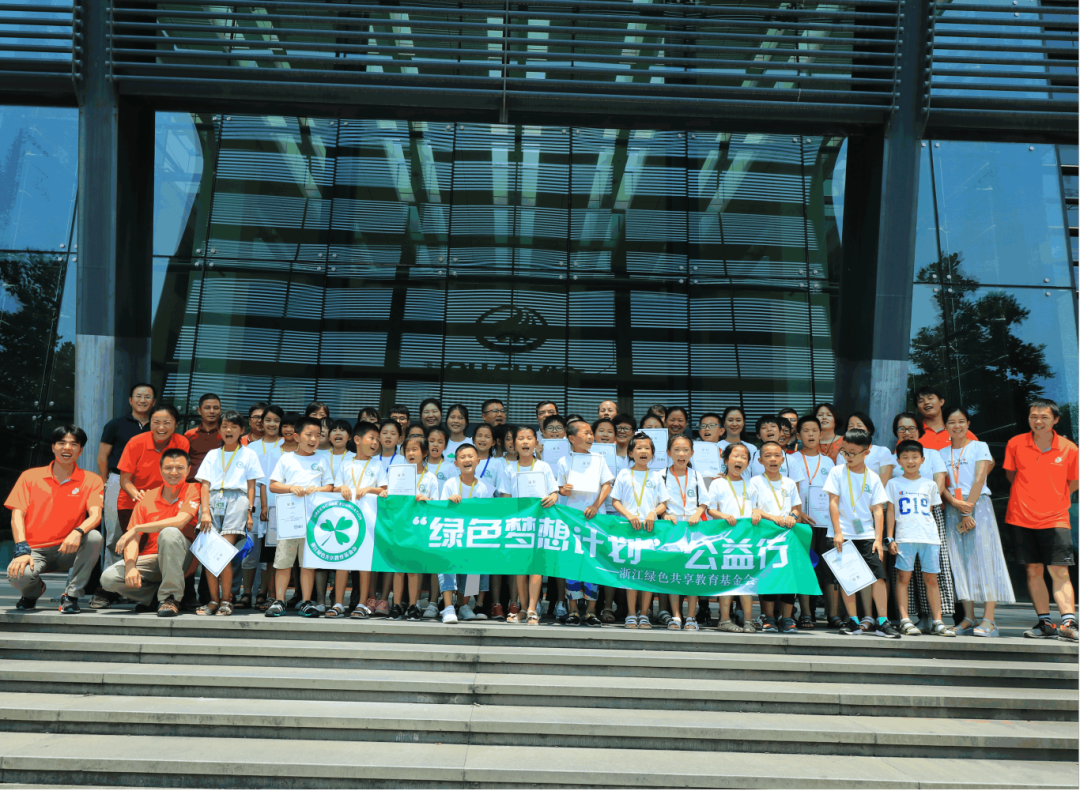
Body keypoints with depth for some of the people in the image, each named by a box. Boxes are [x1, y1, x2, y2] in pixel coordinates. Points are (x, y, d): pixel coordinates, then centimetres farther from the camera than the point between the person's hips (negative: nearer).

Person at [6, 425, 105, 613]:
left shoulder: (91, 480, 2)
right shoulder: (30, 476, 6)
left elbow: (95, 515, -11)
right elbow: (17, 515, -2)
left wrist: (78, 532, -35)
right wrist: (22, 550, -17)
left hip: (68, 550, 0)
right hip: (35, 550, 0)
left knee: (94, 537, -32)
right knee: (18, 575, -31)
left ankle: (71, 595, -16)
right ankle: (34, 590, 10)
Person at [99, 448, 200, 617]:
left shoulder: (193, 490, -4)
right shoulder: (147, 498, 6)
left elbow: (179, 521, -21)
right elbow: (133, 539, 0)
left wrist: (136, 529, -17)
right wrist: (130, 566, -19)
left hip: (180, 557, -3)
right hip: (150, 558, 4)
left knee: (169, 533, -34)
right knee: (108, 577, -20)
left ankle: (171, 598, -21)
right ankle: (153, 594, 7)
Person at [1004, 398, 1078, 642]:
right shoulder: (1015, 444, -2)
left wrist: (1053, 500, 6)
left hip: (1054, 519, -1)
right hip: (1022, 517, 1)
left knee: (1060, 572, -7)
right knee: (1033, 571, 5)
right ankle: (1044, 622, 13)